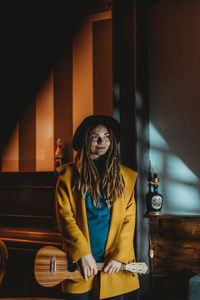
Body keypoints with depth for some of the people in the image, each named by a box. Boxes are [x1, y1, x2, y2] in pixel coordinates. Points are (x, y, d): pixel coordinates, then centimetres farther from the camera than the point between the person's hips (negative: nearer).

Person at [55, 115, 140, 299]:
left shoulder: (125, 176, 6)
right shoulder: (69, 174, 0)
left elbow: (129, 219, 1)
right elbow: (65, 216, -6)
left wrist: (119, 256, -8)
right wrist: (84, 254, -13)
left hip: (115, 259, 2)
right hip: (80, 258, -1)